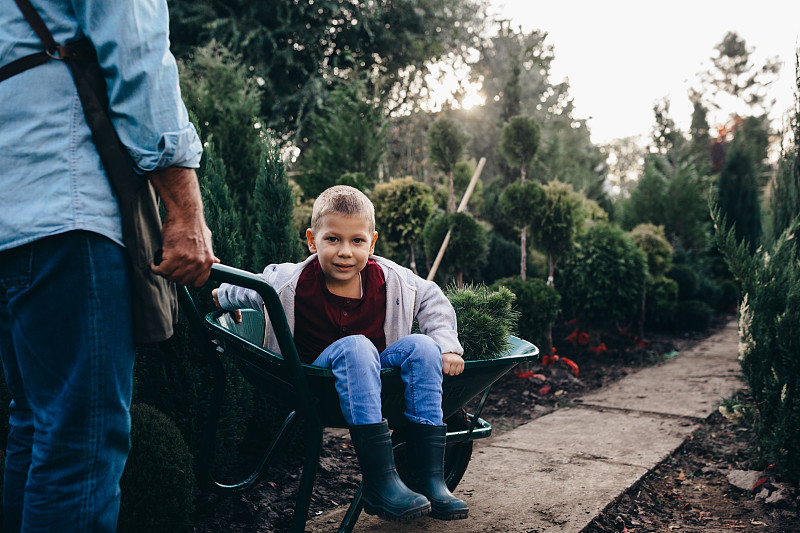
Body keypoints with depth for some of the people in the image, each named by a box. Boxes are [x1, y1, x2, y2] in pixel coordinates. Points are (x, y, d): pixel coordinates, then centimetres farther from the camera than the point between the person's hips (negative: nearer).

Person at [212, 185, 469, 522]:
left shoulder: (390, 279, -8)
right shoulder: (291, 283, -15)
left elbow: (433, 300, 7)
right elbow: (241, 290, 4)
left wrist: (447, 346, -3)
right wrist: (223, 298, 24)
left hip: (373, 373, 4)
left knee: (421, 346, -23)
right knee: (355, 347, -35)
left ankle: (429, 479, -23)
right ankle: (380, 484, -36)